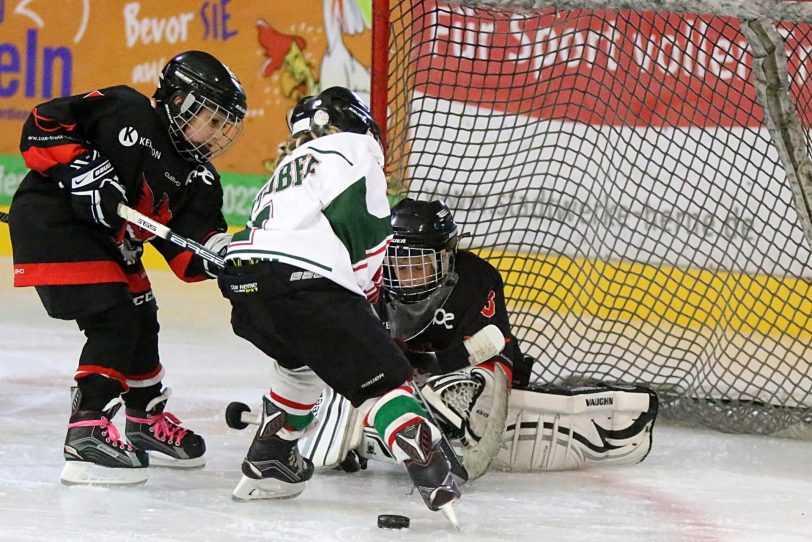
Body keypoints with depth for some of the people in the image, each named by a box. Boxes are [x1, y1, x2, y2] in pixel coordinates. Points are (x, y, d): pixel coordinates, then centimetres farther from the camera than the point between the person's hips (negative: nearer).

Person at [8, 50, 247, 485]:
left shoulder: (196, 177, 4)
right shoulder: (124, 112, -16)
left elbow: (187, 255, -5)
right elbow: (42, 126, -16)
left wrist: (222, 251, -25)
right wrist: (81, 168, -26)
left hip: (107, 239, 9)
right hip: (51, 221, -9)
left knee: (141, 319, 17)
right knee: (114, 321, -17)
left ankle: (147, 421, 37)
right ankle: (86, 433, -19)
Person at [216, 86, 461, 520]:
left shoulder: (287, 168, 38)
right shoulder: (355, 147, 15)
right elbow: (368, 228, 1)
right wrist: (364, 294, 13)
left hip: (243, 274, 7)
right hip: (304, 281, -7)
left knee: (303, 361, 35)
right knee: (380, 377, -2)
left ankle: (267, 463, 36)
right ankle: (432, 477, -19)